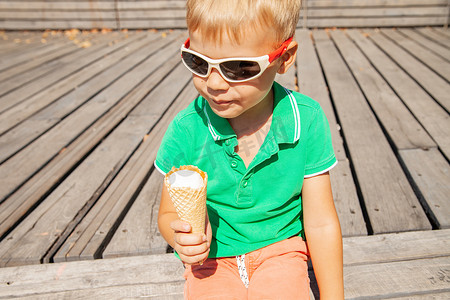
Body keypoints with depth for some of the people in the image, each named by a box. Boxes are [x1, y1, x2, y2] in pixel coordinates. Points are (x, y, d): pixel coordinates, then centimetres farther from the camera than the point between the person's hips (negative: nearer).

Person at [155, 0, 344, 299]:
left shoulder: (305, 120, -14)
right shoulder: (186, 130, -15)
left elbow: (320, 224, -6)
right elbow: (169, 214, 0)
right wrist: (181, 237, -22)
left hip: (281, 249, 1)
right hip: (212, 257, 0)